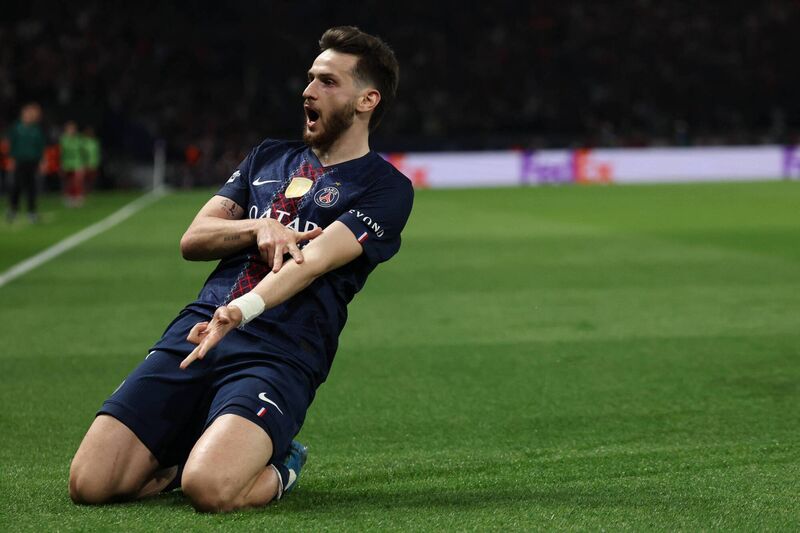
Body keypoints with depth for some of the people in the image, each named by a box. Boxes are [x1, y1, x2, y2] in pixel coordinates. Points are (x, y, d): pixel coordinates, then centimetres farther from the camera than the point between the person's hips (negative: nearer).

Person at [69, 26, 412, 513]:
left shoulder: (387, 188, 5)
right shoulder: (269, 158, 24)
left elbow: (314, 259, -12)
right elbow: (193, 240, 16)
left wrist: (241, 310, -28)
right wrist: (259, 228, -5)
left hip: (279, 354, -5)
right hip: (196, 329, 5)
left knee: (208, 488, -32)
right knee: (90, 484, -11)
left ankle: (278, 470, 2)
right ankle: (192, 451, 17)